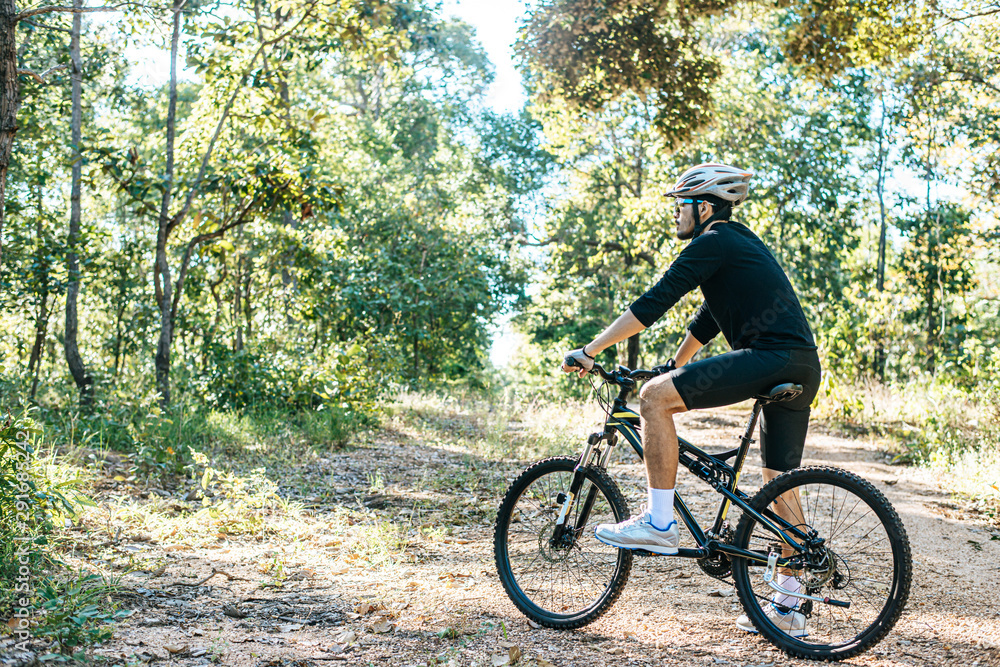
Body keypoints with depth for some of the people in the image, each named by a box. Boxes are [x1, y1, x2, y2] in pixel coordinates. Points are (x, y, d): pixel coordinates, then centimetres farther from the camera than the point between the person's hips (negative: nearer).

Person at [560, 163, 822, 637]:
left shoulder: (712, 243, -3)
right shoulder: (742, 244, 27)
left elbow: (653, 303, -9)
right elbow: (709, 319, 35)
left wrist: (589, 352, -7)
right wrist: (675, 367, 40)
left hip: (771, 357, -10)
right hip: (803, 367, 10)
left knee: (654, 395, -13)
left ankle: (659, 522, -11)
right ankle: (788, 607, 20)